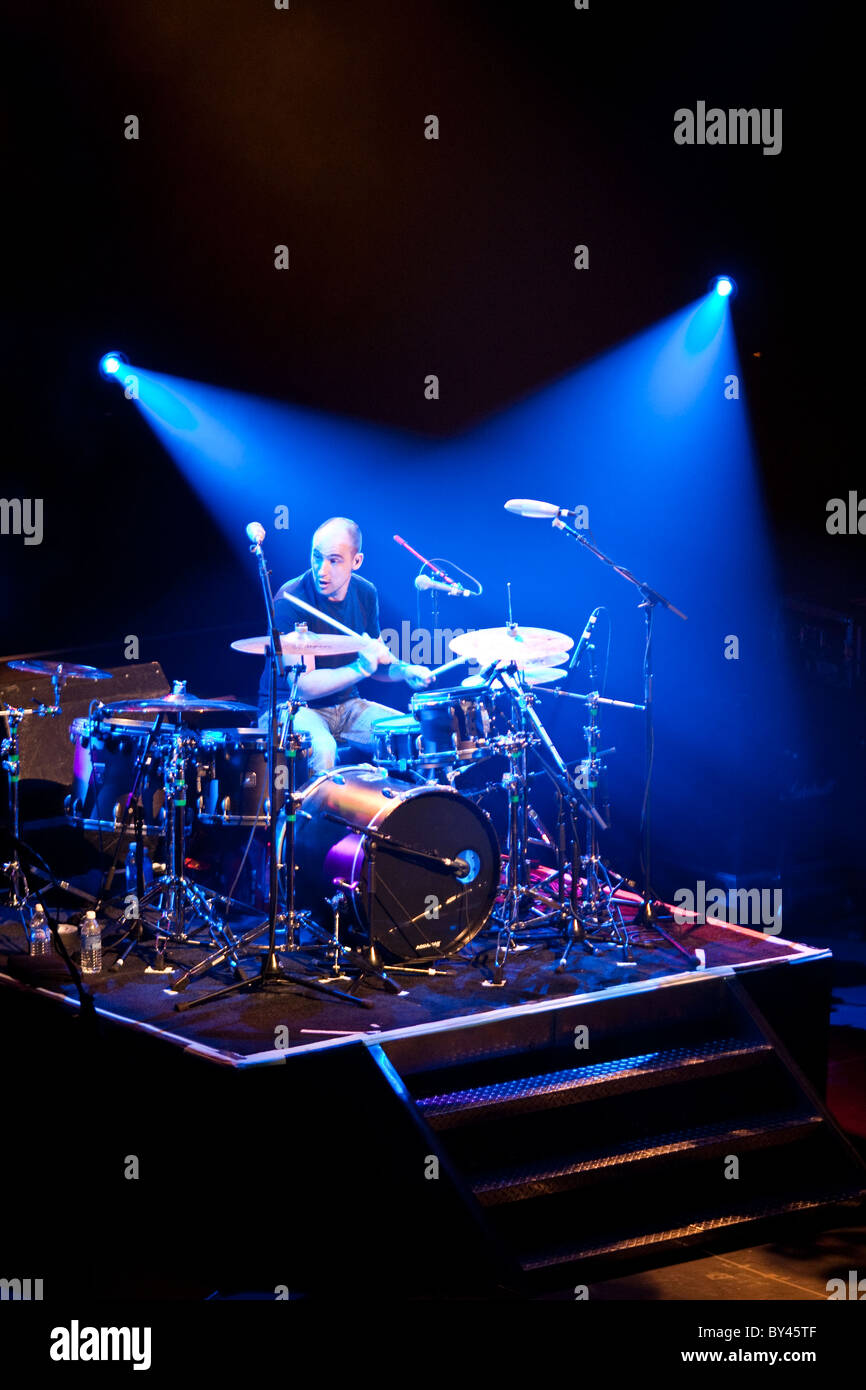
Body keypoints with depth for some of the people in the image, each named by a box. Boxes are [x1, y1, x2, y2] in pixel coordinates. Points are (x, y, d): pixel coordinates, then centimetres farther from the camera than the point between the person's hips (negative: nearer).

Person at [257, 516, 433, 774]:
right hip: (289, 708, -6)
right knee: (320, 748, -37)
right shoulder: (290, 600, -20)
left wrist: (405, 670, -7)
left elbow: (379, 657, 15)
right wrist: (361, 668, -33)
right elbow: (303, 686, -23)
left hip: (346, 705, 6)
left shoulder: (365, 593, 1)